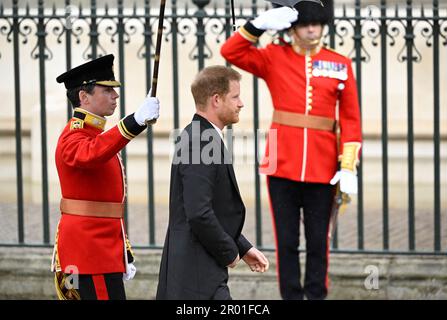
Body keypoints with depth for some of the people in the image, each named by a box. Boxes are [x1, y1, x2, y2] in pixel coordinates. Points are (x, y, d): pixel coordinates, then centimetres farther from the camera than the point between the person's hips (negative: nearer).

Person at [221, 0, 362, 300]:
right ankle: (291, 296, 11)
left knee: (318, 240, 7)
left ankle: (317, 295, 16)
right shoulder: (274, 57, 3)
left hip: (322, 167, 1)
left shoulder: (340, 64, 4)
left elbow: (351, 119, 3)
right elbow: (230, 52, -6)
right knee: (287, 240, 3)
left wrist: (348, 165, -4)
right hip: (283, 163, 0)